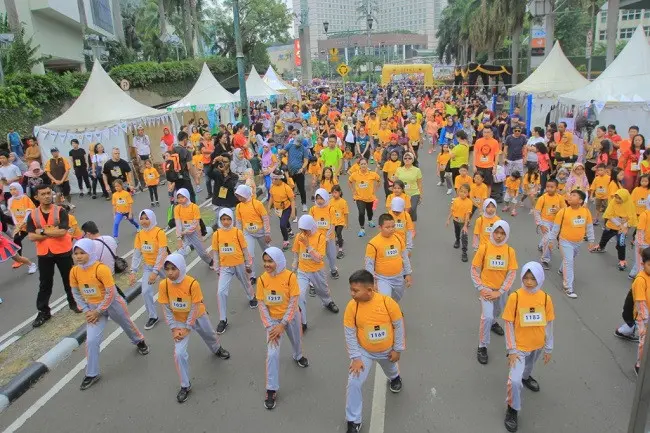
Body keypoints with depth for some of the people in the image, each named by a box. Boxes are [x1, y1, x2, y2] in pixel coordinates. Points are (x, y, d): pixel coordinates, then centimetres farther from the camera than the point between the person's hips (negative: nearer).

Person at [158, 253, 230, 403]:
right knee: (179, 353, -11)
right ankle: (185, 386, 8)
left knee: (210, 336, 26)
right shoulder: (163, 285, -23)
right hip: (179, 321, 1)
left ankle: (217, 349, 64)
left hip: (198, 317, 0)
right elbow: (166, 309, -14)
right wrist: (174, 328, -16)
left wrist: (187, 328, -19)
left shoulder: (192, 283, -30)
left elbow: (195, 309, -22)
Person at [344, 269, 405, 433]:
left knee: (390, 370, 31)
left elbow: (399, 326, -14)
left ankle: (395, 377, 69)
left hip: (387, 350, 0)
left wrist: (397, 349, -7)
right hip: (364, 351, 0)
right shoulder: (352, 306, -25)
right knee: (354, 383, -10)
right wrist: (355, 357, -14)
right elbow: (350, 333, -14)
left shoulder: (387, 302, -29)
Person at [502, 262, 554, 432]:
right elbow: (509, 324, -14)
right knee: (514, 380, -14)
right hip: (520, 346, -4)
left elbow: (549, 325, 0)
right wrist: (511, 350, -13)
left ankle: (526, 377, 65)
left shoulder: (546, 298, -11)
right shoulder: (515, 296, -20)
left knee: (529, 366, 30)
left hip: (537, 345, 4)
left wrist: (548, 348, 5)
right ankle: (512, 410, 10)